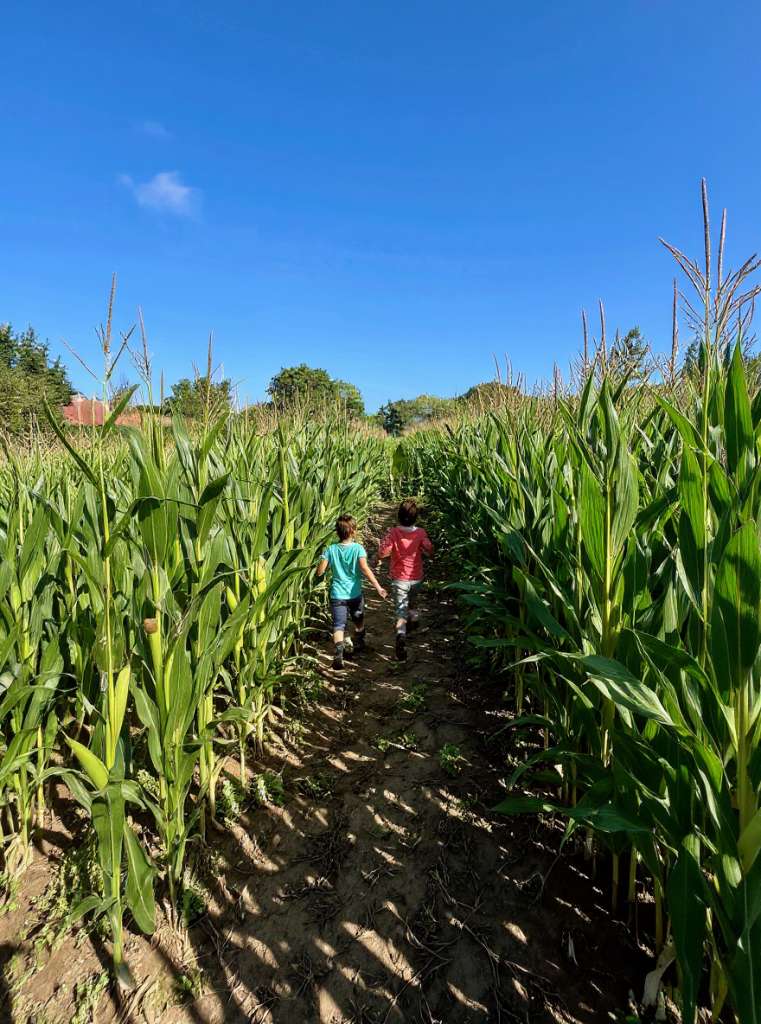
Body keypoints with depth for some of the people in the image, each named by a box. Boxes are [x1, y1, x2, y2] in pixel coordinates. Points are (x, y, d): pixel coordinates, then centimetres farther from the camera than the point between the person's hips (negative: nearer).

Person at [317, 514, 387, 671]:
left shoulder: (331, 549, -3)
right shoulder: (358, 548, -9)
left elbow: (319, 571, -4)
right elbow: (365, 568, -21)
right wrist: (378, 587, -22)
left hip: (337, 594, 0)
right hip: (355, 593, 0)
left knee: (339, 625, -2)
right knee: (358, 619, 26)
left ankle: (338, 650, -25)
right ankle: (359, 643, 44)